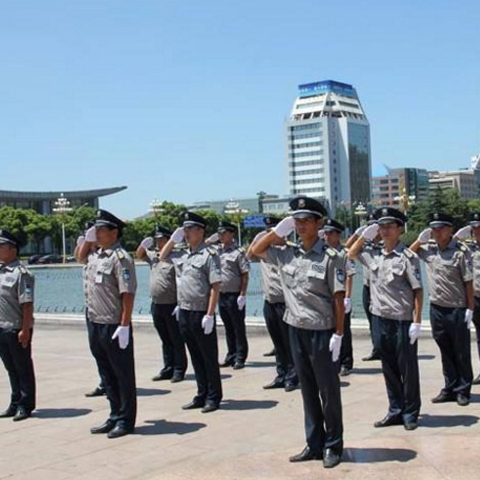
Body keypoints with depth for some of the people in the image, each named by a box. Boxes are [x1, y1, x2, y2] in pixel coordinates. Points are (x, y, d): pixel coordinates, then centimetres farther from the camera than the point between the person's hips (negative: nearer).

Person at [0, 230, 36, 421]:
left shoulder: (21, 273, -14)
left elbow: (27, 304, -18)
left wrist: (25, 330, -21)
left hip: (17, 329, -8)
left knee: (23, 369, 4)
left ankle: (25, 405, 13)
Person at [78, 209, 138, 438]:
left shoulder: (120, 257, -15)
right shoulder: (95, 255, 10)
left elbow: (128, 294, -20)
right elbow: (80, 256, 34)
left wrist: (124, 326, -24)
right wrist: (87, 239, 14)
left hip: (114, 327, -9)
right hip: (95, 325, 9)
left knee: (123, 375, 4)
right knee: (107, 374, 17)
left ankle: (125, 421, 13)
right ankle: (115, 417, 28)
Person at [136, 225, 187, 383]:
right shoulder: (153, 256, 10)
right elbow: (139, 255, 28)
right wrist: (143, 245, 5)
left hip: (171, 306, -7)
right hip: (156, 305, 7)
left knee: (176, 340, 2)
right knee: (165, 340, 15)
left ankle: (179, 370, 10)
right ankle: (168, 368, 23)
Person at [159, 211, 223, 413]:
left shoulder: (209, 255, -11)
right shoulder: (181, 254, 11)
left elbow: (215, 287, -15)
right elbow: (162, 257, 29)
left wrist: (210, 315, -20)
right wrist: (173, 239, 12)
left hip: (201, 313, -7)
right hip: (184, 312, 7)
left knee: (209, 357, 4)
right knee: (195, 357, 14)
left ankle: (213, 397, 13)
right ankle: (202, 395, 23)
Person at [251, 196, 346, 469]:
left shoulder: (330, 257, -11)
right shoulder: (287, 254, 5)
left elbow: (338, 298, -11)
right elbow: (256, 250, 15)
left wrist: (339, 334, -14)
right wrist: (278, 231, 2)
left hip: (322, 332, -6)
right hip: (296, 331, 6)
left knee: (328, 391, 6)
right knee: (308, 391, 14)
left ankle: (333, 446, 18)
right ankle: (314, 444, 25)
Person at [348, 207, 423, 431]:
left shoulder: (408, 257, -9)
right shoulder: (373, 255, 7)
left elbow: (418, 290, -10)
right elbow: (351, 254, 22)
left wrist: (417, 322, -14)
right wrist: (364, 236, 7)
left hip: (403, 321, -5)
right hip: (380, 319, 6)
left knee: (407, 369, 6)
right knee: (389, 368, 14)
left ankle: (411, 413, 18)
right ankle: (395, 411, 25)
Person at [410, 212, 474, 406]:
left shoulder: (461, 251, -12)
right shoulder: (428, 248, 3)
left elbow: (468, 282, -11)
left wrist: (470, 308, -12)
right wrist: (420, 240, 1)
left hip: (457, 310, -5)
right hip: (436, 308, 5)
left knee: (461, 353, 8)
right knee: (445, 352, 14)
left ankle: (463, 390, 19)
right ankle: (450, 388, 25)